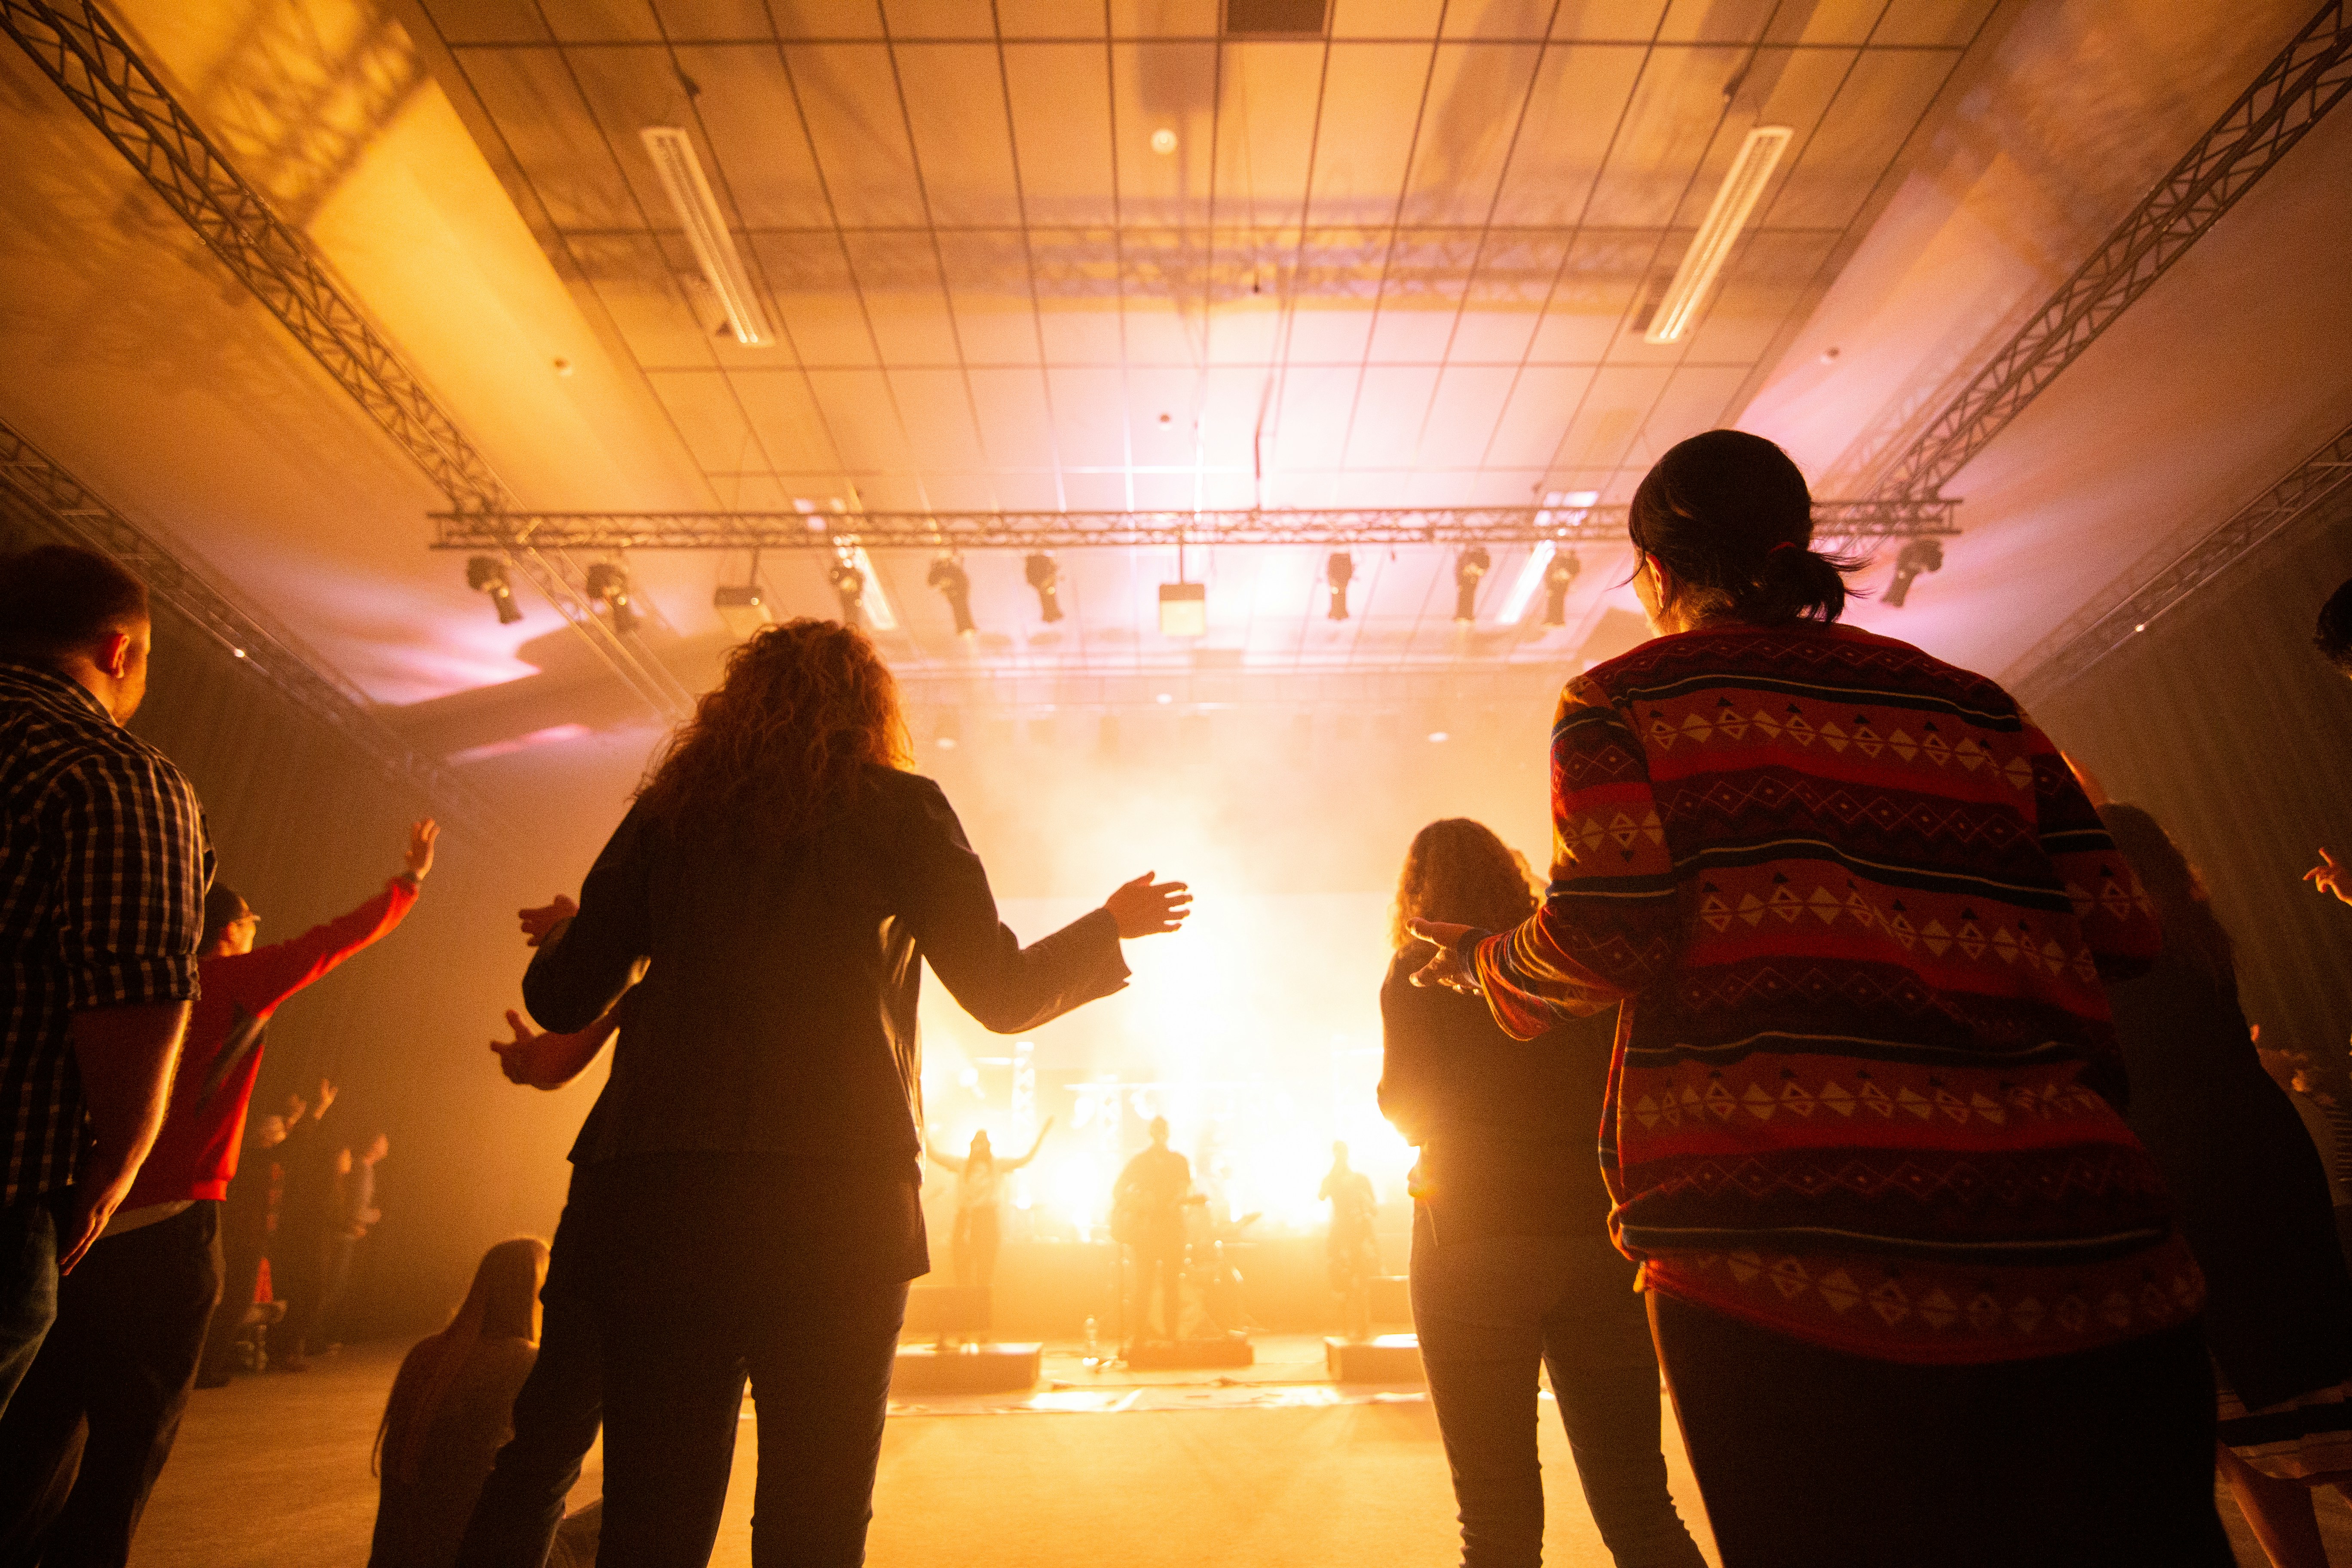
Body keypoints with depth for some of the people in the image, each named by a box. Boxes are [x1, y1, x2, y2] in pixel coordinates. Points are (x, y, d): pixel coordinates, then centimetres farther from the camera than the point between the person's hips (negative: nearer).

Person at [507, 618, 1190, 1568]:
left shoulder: (670, 811, 14)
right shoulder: (899, 810, 6)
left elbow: (560, 1000, 16)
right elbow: (1003, 994, 6)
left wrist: (564, 934, 39)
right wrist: (1112, 927, 22)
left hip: (652, 1194, 3)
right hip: (834, 1198, -3)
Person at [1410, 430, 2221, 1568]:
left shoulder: (1621, 701, 3)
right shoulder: (1967, 701, 14)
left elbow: (1608, 940, -9)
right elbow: (2118, 929, 9)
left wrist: (1483, 963, 11)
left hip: (1778, 1263, -4)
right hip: (2084, 1267, 4)